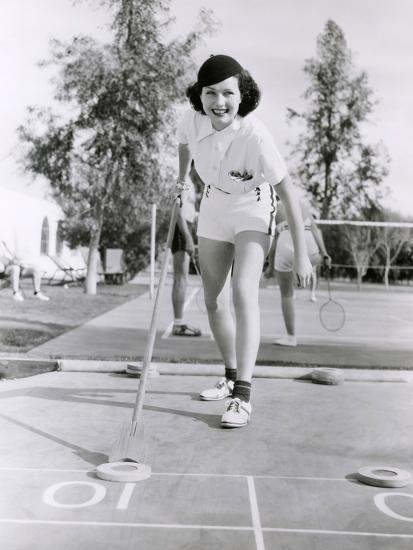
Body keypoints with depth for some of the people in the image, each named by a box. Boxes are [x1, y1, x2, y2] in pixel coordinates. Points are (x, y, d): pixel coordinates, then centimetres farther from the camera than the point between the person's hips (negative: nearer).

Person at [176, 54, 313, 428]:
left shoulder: (255, 136, -33)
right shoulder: (192, 119, -19)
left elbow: (288, 193, -28)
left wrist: (301, 254, -27)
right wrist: (183, 177, 19)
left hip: (253, 211, -5)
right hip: (213, 208, 5)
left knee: (244, 293, -24)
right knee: (214, 302, 9)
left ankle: (242, 398, -22)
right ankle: (232, 377, 29)